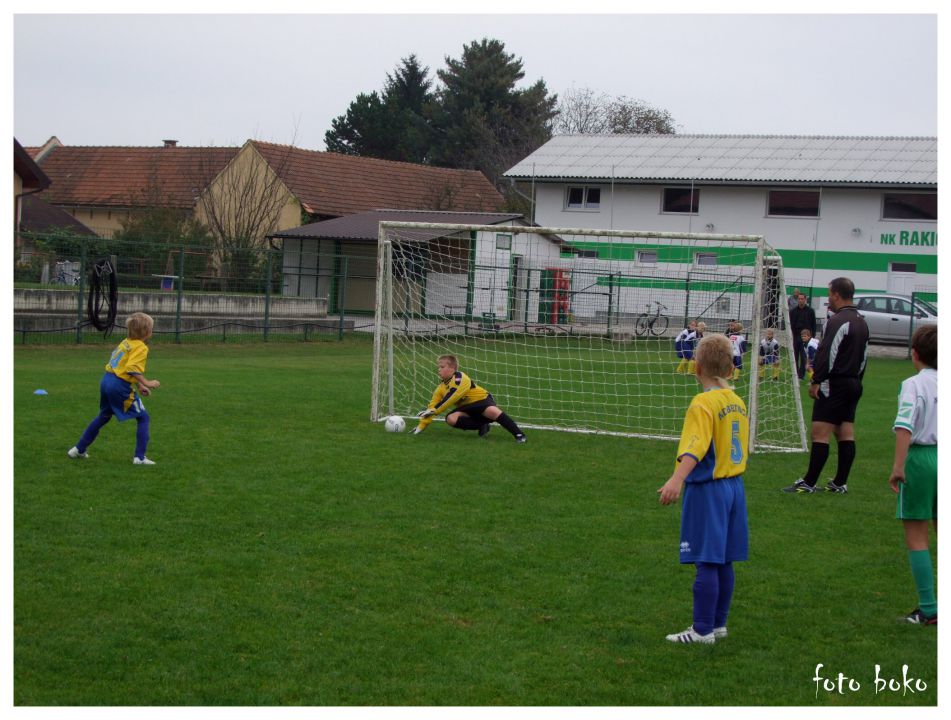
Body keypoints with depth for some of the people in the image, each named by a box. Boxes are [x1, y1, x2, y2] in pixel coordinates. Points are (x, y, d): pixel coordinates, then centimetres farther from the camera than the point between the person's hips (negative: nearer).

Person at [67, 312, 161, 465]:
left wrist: (139, 386, 23)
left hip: (106, 381, 9)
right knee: (143, 417, 3)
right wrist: (146, 383, -23)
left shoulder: (126, 343, 16)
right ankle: (139, 457, -2)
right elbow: (132, 369, -25)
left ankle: (79, 449, 34)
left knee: (104, 416, 27)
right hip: (120, 386, -9)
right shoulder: (141, 347, -11)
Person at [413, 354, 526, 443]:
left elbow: (451, 398, -28)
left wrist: (434, 410, -30)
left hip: (481, 400, -7)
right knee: (451, 419, -22)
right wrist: (421, 426, -1)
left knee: (492, 411, -39)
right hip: (466, 407, 7)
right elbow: (432, 406, 5)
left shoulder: (459, 378, -18)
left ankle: (519, 434, -34)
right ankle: (483, 427, -13)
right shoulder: (441, 388, 5)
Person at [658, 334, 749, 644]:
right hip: (734, 485, 8)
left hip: (708, 490, -8)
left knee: (706, 562, -3)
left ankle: (703, 630, 2)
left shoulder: (704, 403, -14)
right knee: (724, 562, 14)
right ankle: (718, 624, 22)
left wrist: (677, 479, -40)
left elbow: (695, 446, -29)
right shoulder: (738, 402, 9)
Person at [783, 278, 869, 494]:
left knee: (820, 433, -8)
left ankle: (809, 483, -9)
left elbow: (827, 354, -20)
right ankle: (840, 483, 11)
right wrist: (856, 379, 21)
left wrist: (816, 381, -17)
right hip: (854, 384, 10)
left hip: (834, 384, -10)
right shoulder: (861, 322, 16)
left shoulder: (839, 321, -13)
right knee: (846, 434, 9)